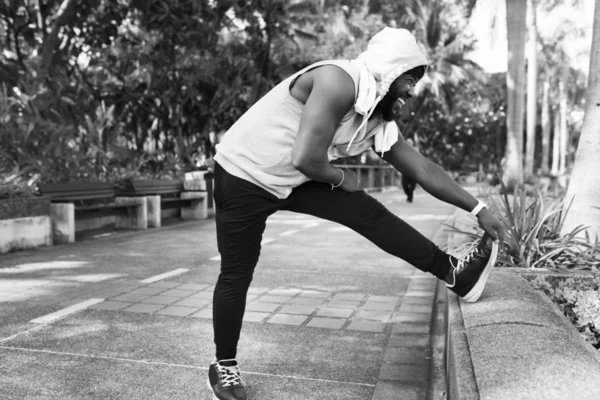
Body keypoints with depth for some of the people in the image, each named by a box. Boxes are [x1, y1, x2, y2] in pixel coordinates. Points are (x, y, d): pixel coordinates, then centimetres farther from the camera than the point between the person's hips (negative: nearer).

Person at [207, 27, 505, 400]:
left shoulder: (379, 119, -1)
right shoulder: (339, 81, -27)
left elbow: (423, 169, 5)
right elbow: (307, 158, -36)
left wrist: (478, 208, 8)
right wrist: (341, 178, -15)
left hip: (293, 179, 7)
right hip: (243, 175, -7)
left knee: (370, 213, 0)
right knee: (237, 274, 3)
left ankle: (455, 274, 9)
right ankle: (224, 366, 23)